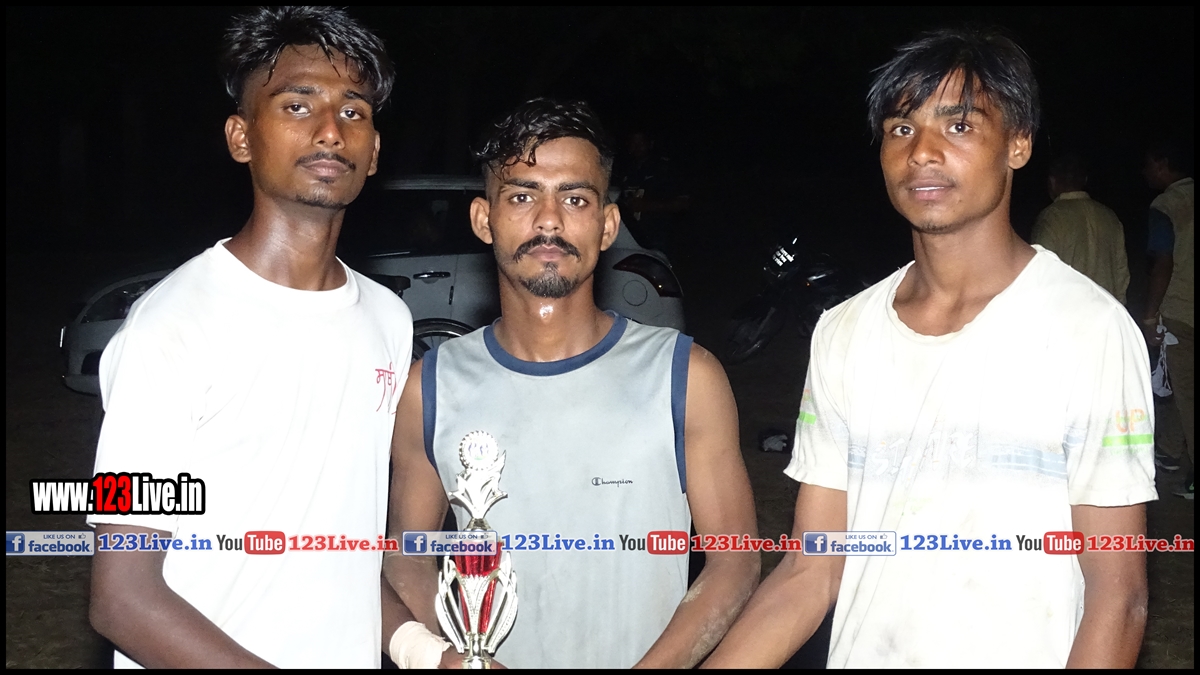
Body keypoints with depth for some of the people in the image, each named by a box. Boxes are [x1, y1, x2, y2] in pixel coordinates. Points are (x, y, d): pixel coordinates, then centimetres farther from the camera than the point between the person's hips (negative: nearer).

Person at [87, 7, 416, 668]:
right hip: (218, 657, -5)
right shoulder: (174, 325, -19)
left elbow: (352, 528, 8)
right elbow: (122, 599, -18)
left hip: (358, 655, 5)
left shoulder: (389, 319, 1)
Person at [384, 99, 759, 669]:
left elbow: (734, 558, -9)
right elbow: (408, 555, 0)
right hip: (486, 657, 1)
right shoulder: (428, 389, -8)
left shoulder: (687, 377, -13)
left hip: (647, 658, 0)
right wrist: (439, 654, -17)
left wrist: (651, 665, -21)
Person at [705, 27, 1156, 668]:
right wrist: (711, 664, -13)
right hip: (858, 652, 4)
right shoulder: (841, 332, -1)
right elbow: (811, 573, -3)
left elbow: (1117, 595, -13)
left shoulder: (1090, 329, -15)